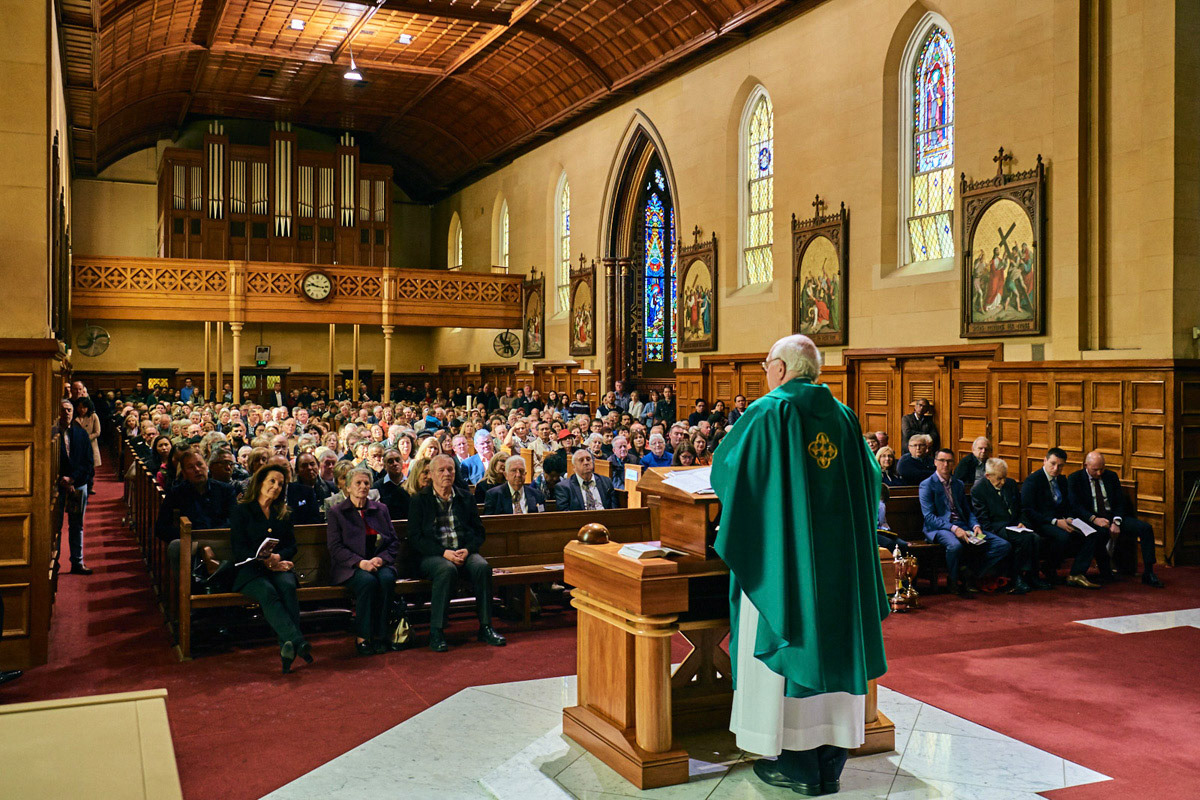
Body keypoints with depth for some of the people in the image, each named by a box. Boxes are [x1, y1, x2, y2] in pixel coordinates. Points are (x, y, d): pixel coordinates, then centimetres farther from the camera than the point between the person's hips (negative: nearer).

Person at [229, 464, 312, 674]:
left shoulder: (283, 514, 21)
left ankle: (288, 648, -43)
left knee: (287, 587, -32)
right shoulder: (241, 511, 8)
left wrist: (278, 557, -10)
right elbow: (238, 548, -1)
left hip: (279, 566, 3)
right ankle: (297, 641, -51)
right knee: (268, 592, -35)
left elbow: (291, 545, 14)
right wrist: (265, 561, -15)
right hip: (249, 569, -3)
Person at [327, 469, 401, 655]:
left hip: (379, 563, 3)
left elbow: (394, 541, 11)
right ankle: (362, 637, -24)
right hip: (349, 567, -2)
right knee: (368, 581, -34)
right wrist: (361, 562, -18)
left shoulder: (381, 509, 16)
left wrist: (381, 559, -11)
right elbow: (335, 547, -4)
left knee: (387, 578, -31)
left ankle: (380, 635, -23)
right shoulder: (336, 512, 7)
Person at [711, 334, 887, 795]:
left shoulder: (768, 412, -9)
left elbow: (724, 464, -2)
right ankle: (831, 762, 18)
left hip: (783, 553, -5)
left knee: (785, 645, 3)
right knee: (832, 645, 10)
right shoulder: (843, 416, 7)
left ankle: (796, 763, 9)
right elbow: (869, 478, 14)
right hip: (839, 557, 5)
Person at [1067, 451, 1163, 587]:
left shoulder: (1111, 476, 12)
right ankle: (1106, 574, -19)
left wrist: (1116, 522, -13)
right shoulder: (1074, 479, 0)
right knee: (1100, 532, -39)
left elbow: (1120, 502, 6)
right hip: (1091, 519, -4)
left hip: (1113, 517, 5)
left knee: (1146, 528, -17)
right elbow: (1075, 505, -10)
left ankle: (1148, 574, -14)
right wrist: (1094, 519, -25)